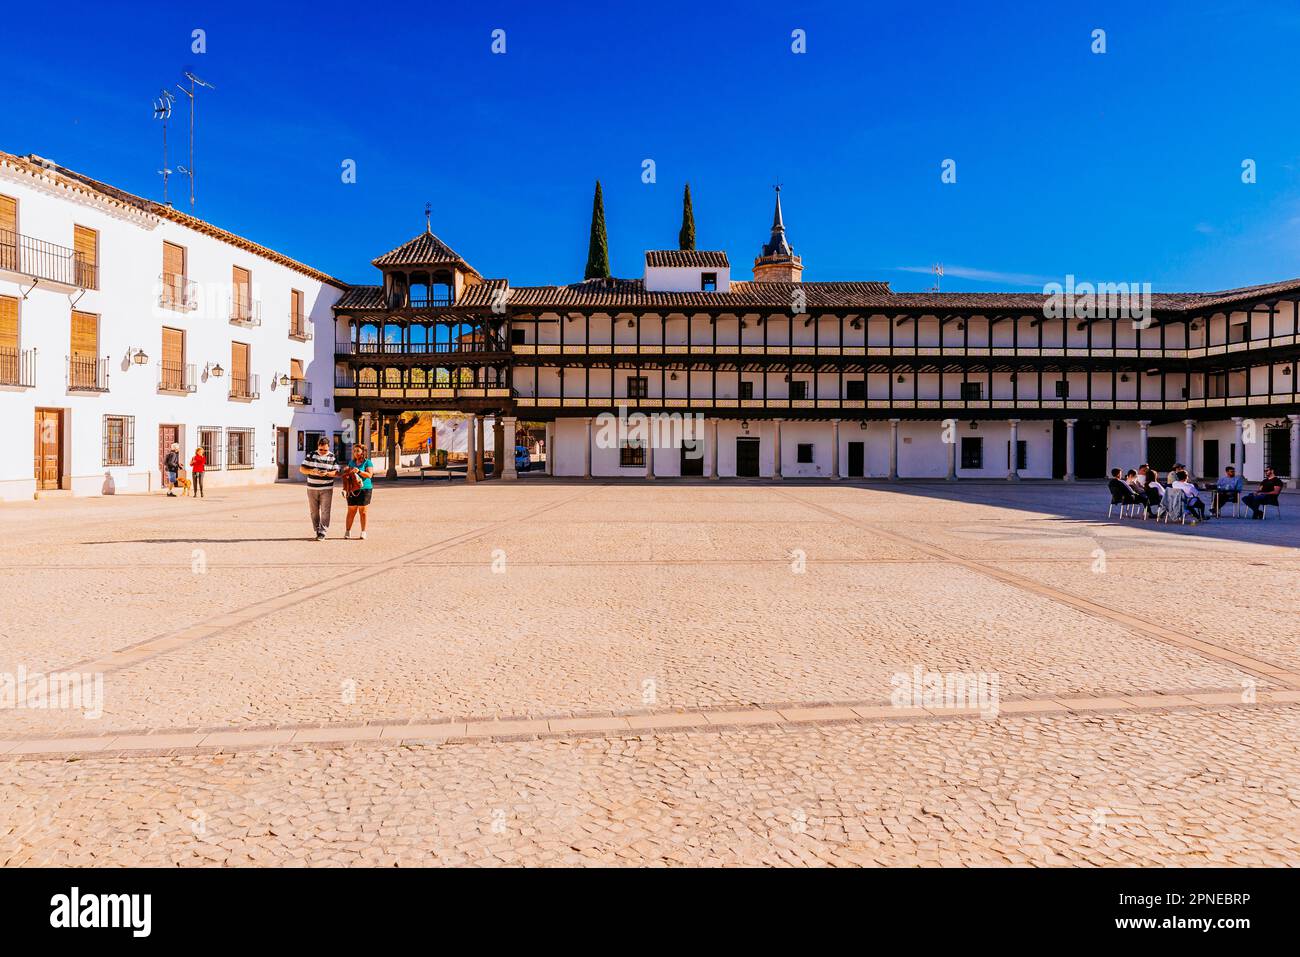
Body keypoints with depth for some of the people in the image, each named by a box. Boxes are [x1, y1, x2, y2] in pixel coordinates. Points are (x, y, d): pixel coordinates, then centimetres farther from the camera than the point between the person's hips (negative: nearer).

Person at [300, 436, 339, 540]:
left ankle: (322, 533, -2)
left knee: (325, 511, -5)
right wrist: (311, 471, -18)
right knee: (314, 511, 6)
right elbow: (302, 468, 3)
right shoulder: (311, 455, 4)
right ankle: (317, 531, 16)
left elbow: (336, 473, -1)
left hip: (326, 488, -2)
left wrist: (327, 473, -21)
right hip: (312, 488, 2)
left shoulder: (332, 457, 1)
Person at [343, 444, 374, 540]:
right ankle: (348, 531, 8)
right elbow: (346, 473, 25)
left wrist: (359, 471, -25)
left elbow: (369, 475, -11)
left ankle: (363, 532, 6)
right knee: (351, 511, 2)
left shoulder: (368, 462, 1)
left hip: (364, 489, -4)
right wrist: (346, 471, 1)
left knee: (363, 511, -1)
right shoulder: (351, 462, 16)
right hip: (352, 490, 4)